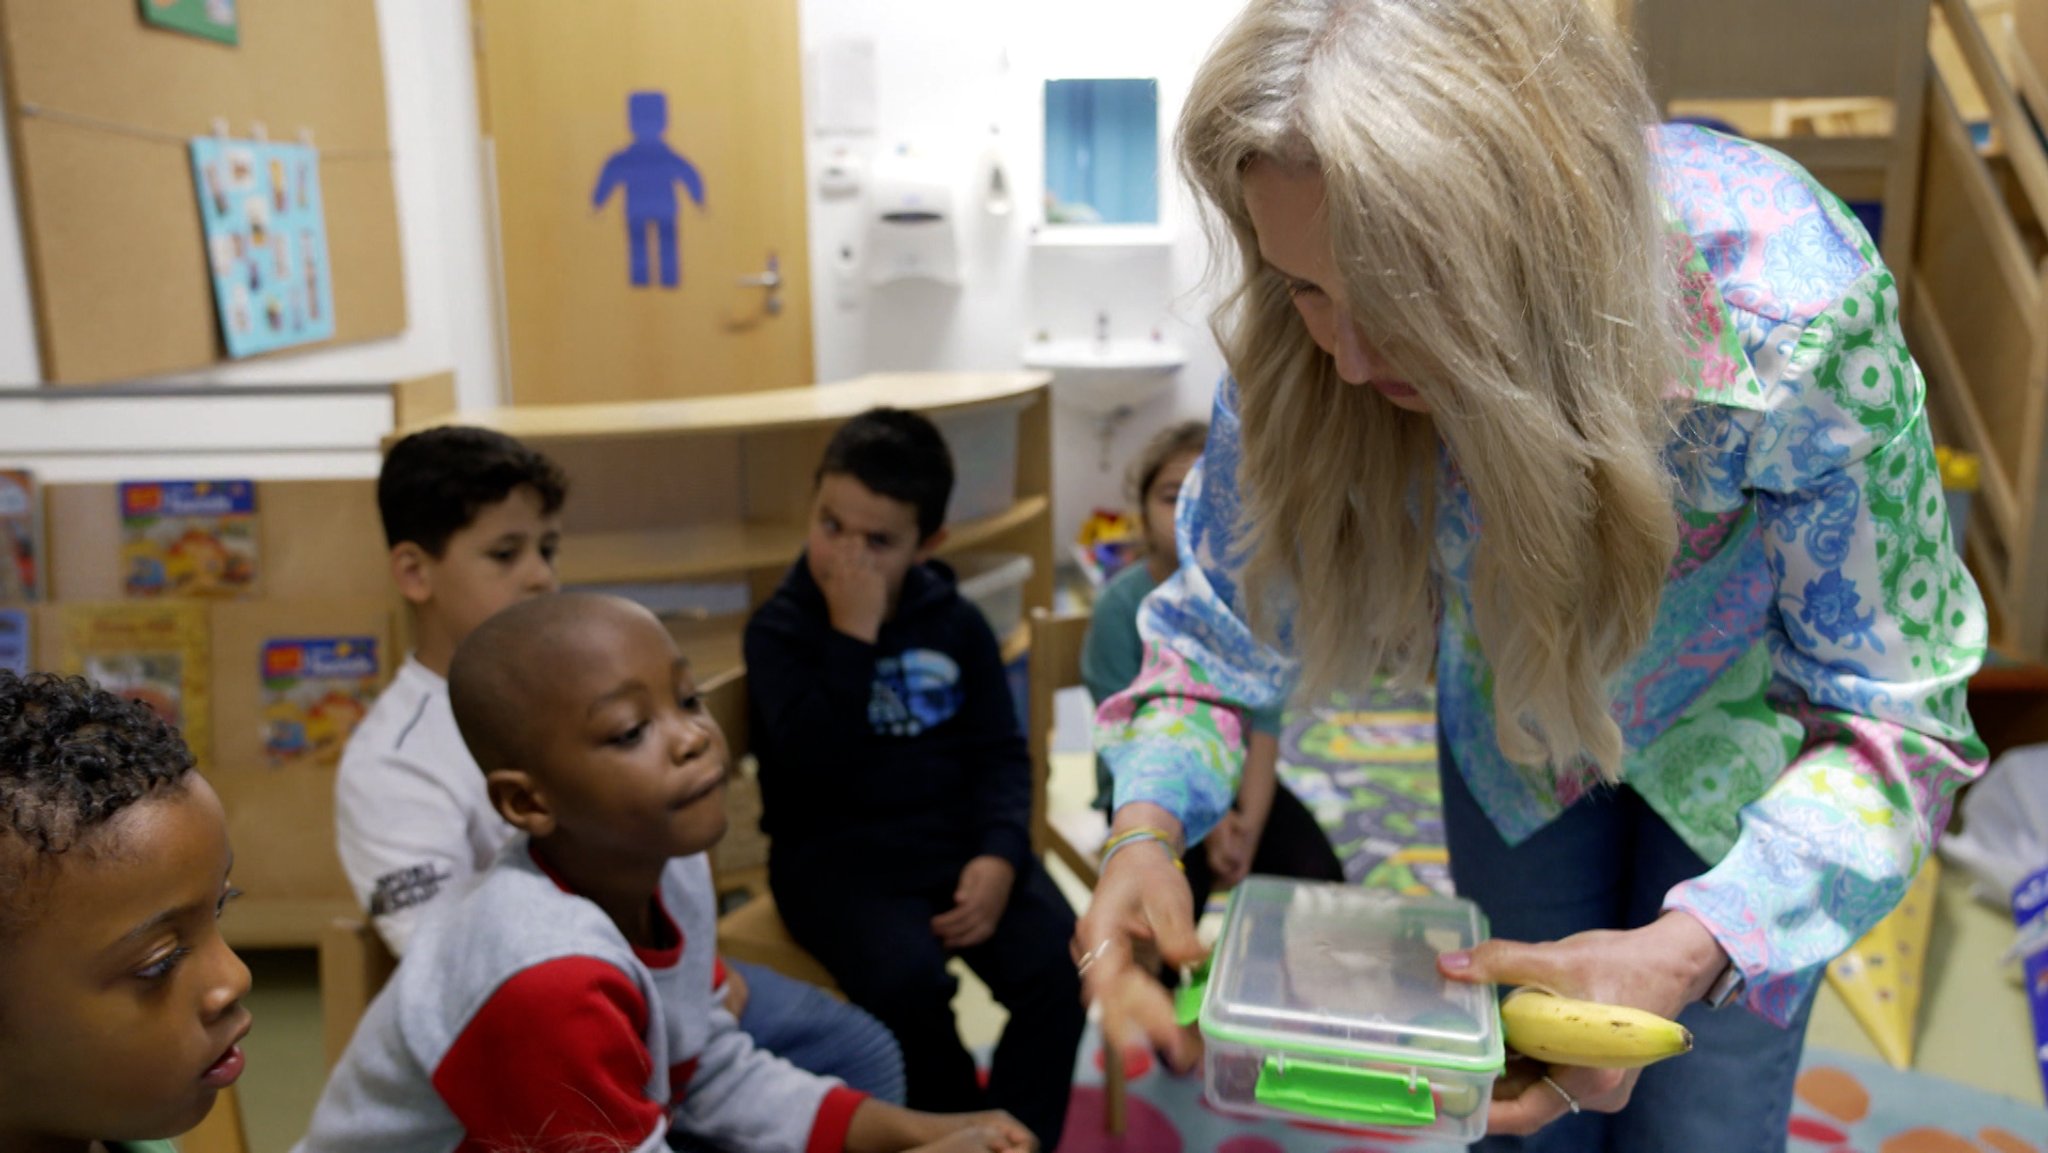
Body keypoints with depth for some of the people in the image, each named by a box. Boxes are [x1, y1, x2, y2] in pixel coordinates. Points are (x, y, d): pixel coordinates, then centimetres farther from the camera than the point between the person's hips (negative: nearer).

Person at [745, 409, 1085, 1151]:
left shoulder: (956, 623, 5)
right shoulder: (780, 629, -5)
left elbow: (1000, 752, 4)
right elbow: (813, 765, -20)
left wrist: (999, 853, -13)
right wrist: (853, 637, -23)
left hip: (957, 840, 3)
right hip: (834, 855, -3)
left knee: (1055, 962, -20)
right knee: (908, 979, -30)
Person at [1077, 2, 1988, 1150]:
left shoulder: (1789, 314, -39)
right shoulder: (1300, 345, -30)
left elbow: (1889, 719, -28)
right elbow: (1223, 615, -15)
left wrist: (1681, 958, -44)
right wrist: (1147, 829, -35)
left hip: (1746, 728, -2)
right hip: (1515, 730, 2)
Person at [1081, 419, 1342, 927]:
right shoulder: (1121, 604, -16)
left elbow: (1264, 723, -7)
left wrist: (1249, 820, -19)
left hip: (1232, 777, 3)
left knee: (1319, 876, -14)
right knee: (1177, 883, -28)